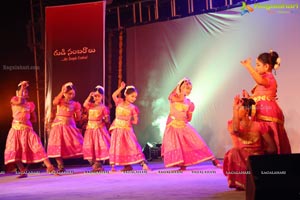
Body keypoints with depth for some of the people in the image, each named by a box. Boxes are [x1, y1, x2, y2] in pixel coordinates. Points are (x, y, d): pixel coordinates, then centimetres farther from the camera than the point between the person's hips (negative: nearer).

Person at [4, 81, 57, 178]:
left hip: (27, 129, 0)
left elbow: (34, 119, 13)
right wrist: (22, 87, -17)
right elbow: (20, 101, -22)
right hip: (16, 129, 0)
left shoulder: (30, 104, 9)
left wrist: (24, 119, -3)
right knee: (15, 151, -5)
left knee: (37, 146, -10)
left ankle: (49, 167, -13)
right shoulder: (14, 100, 4)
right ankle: (23, 171, 7)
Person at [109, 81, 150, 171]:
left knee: (133, 146, -7)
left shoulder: (133, 107, 1)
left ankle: (143, 164, -6)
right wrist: (121, 87, -16)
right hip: (117, 129, 1)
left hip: (127, 129, -1)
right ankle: (113, 166, 6)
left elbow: (136, 121, 3)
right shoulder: (120, 102, 3)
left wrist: (128, 121, -2)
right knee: (116, 147, 0)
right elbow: (114, 95, -17)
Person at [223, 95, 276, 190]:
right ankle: (240, 183, -17)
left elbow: (272, 148, 1)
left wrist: (258, 154, -12)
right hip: (240, 158, 1)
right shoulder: (232, 123, 3)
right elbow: (235, 131, -25)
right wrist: (235, 109, -22)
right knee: (234, 152, -33)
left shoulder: (259, 125, 1)